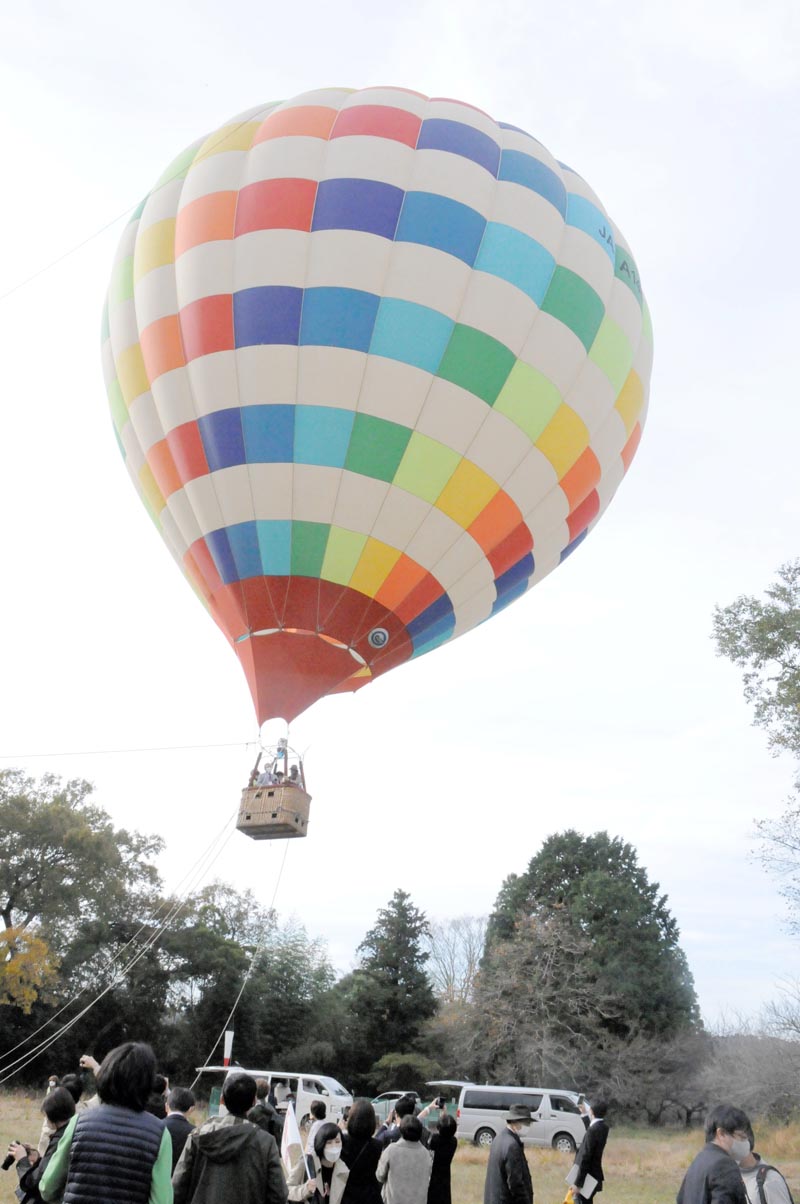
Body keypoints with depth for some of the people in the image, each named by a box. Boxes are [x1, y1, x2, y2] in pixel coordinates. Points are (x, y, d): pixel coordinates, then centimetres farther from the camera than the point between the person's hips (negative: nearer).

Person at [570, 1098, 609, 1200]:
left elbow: (585, 1158, -22)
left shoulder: (593, 1131, -22)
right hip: (594, 1176, 9)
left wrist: (577, 1183, -19)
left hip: (588, 1178, -9)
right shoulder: (603, 1128, 5)